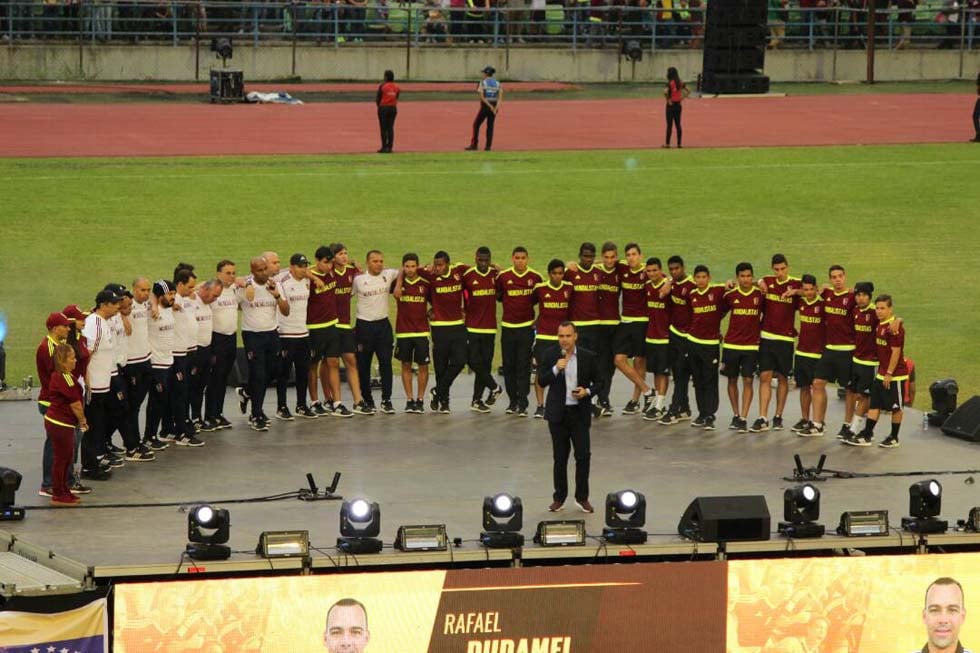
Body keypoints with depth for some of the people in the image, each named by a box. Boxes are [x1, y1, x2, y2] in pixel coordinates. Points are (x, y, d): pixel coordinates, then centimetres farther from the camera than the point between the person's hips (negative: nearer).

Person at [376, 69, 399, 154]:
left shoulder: (382, 86, -10)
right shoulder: (396, 87, 2)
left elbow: (378, 98, -6)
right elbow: (396, 98, 4)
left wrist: (378, 106, 11)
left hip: (383, 108, -4)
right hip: (393, 108, 4)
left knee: (383, 128, 0)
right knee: (390, 128, 6)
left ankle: (384, 147, -1)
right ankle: (390, 147, 5)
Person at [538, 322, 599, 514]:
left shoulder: (588, 357, -2)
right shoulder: (550, 355, -1)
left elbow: (598, 382, 7)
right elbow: (542, 381, -4)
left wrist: (587, 391, -13)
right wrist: (556, 369, -20)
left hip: (580, 413, 0)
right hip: (558, 413, 1)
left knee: (583, 455, -3)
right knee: (560, 457, 8)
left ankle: (582, 497, 9)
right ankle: (559, 498, 17)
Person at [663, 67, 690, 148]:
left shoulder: (670, 83, -14)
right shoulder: (680, 83, 4)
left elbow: (665, 92, -30)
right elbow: (688, 91, 7)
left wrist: (668, 100, -17)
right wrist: (682, 98, 5)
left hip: (671, 105, -6)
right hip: (678, 105, 6)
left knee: (669, 125, -1)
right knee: (678, 124, 10)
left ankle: (667, 143, 2)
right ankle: (679, 143, 11)